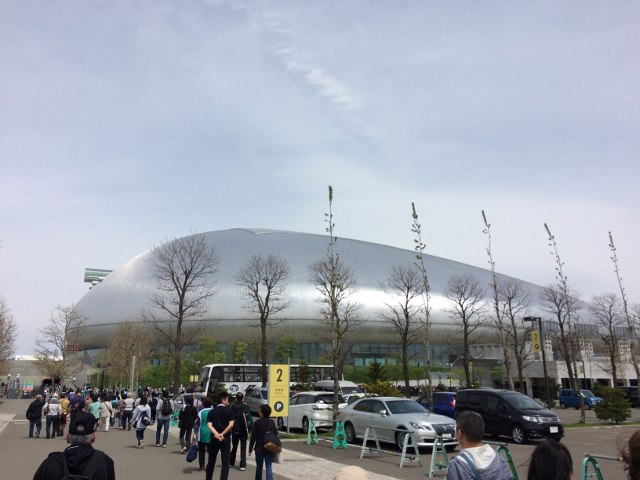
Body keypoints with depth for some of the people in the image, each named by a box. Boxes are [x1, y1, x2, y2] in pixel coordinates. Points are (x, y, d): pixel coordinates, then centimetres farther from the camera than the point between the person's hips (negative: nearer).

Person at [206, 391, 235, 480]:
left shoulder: (211, 411, 5)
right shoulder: (229, 411, -3)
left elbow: (209, 425, -9)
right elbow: (231, 425, -15)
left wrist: (216, 434, -18)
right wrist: (222, 434, -12)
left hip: (214, 438, 3)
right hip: (226, 438, -3)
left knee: (211, 461, 18)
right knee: (225, 463, 1)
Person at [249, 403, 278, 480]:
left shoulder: (257, 422, -12)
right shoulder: (271, 422, -1)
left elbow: (253, 437, -9)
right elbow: (276, 434, 8)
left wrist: (250, 449, -2)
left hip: (259, 449, -2)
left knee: (259, 467, 15)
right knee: (268, 467, 2)